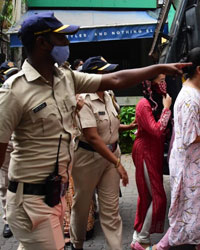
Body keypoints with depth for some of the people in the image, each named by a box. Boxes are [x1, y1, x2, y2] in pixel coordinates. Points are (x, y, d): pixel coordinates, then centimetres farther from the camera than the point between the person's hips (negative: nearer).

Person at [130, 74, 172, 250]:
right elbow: (156, 131, -24)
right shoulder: (144, 104, -17)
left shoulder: (158, 101, 10)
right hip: (145, 152, -9)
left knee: (147, 195, 14)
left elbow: (163, 130, 12)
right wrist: (166, 108, -17)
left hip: (155, 152, 9)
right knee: (158, 197, -7)